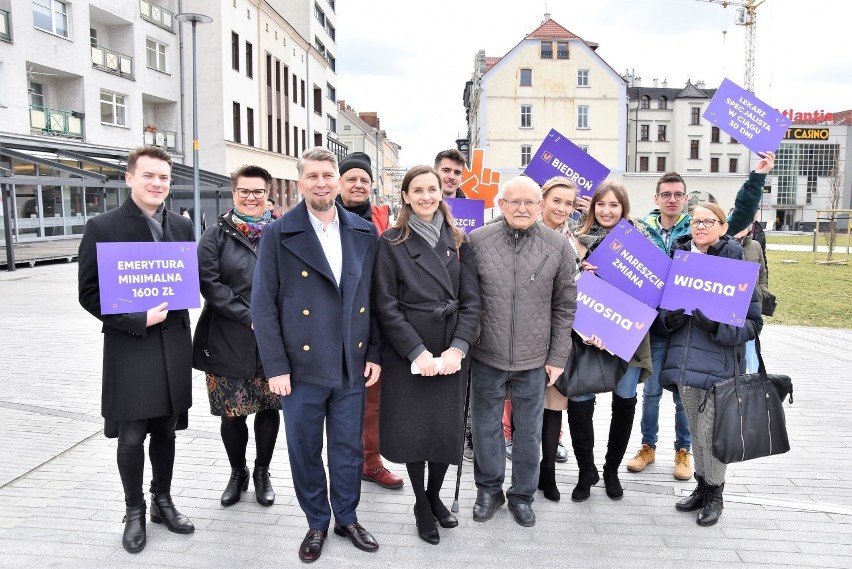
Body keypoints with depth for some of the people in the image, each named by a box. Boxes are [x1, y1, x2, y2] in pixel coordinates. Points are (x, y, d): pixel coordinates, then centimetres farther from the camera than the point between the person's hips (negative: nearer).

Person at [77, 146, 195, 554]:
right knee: (131, 437, 4)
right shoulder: (103, 227, -6)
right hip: (129, 347, -4)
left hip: (173, 346, 4)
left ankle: (163, 502, 32)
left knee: (165, 431, 15)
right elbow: (89, 293, -7)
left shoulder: (182, 226, 7)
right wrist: (138, 320, -17)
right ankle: (134, 511, 24)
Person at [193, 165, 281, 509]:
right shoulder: (217, 236, 2)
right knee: (232, 413, 7)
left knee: (269, 409, 9)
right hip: (229, 341, -1)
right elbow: (209, 283, -8)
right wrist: (250, 317, -15)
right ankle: (237, 473, 31)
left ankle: (262, 473, 30)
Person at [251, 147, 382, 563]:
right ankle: (317, 523, 34)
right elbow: (263, 305, -7)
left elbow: (374, 298, 7)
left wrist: (374, 353, 4)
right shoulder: (278, 234, -5)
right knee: (305, 451, 13)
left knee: (349, 447, 15)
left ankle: (347, 518, 36)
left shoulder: (365, 232, 4)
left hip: (352, 366, 2)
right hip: (301, 366, -2)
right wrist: (275, 367, -10)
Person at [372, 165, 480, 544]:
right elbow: (386, 305, -7)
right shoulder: (391, 242, -2)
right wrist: (417, 351, -15)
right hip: (406, 354, -2)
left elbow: (471, 300, 2)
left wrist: (458, 348, -11)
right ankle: (421, 506, 27)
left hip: (452, 353, 3)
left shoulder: (458, 241, 6)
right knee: (413, 428, 5)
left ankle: (435, 496, 33)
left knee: (447, 427, 8)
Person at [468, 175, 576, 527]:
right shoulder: (476, 241, -7)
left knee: (529, 431, 14)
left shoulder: (558, 246, -4)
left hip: (534, 359, 1)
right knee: (486, 427, 14)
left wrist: (557, 357, 0)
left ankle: (522, 495, 34)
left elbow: (564, 307, 1)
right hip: (486, 356, 0)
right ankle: (489, 490, 36)